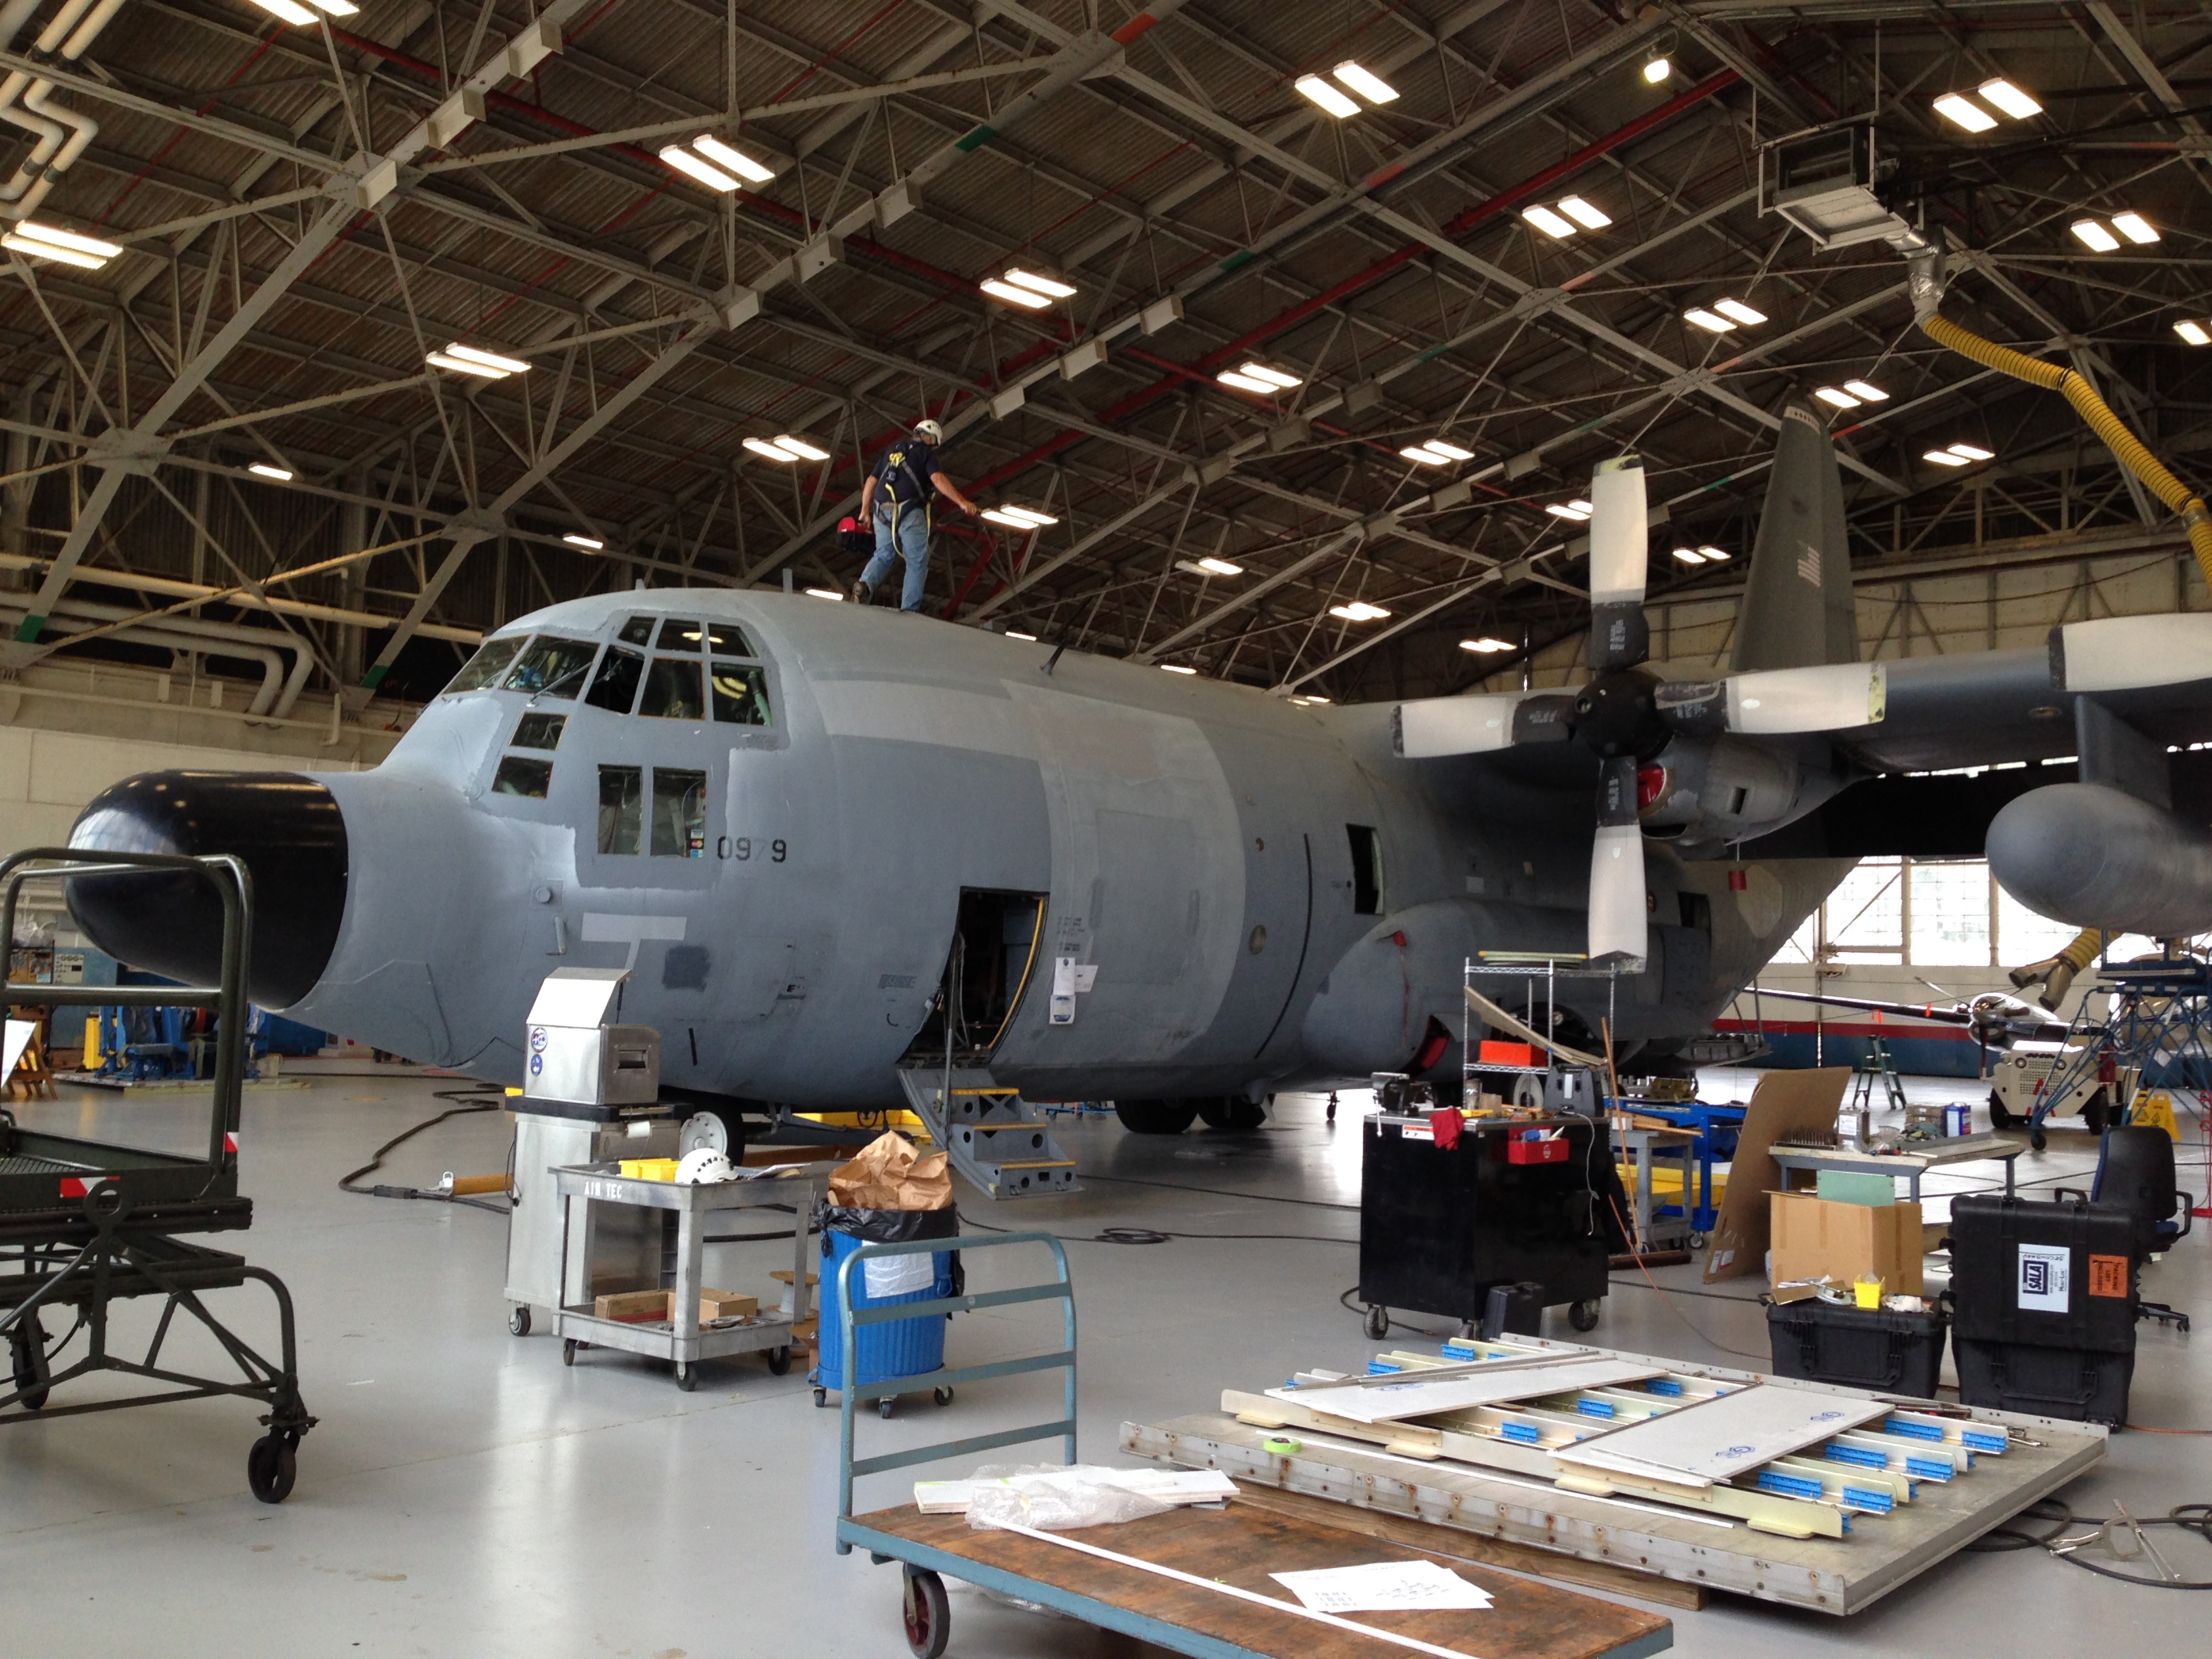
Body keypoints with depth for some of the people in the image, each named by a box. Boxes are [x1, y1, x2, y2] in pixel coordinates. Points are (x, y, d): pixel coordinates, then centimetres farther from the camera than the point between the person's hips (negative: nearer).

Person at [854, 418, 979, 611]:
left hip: (882, 512, 5)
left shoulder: (892, 451, 24)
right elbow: (937, 479, -11)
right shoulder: (926, 452, 6)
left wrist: (865, 511, 32)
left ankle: (865, 584, -13)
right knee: (917, 562, 1)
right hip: (910, 512, -5)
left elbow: (871, 482, 24)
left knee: (883, 555, 16)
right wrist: (962, 502, -17)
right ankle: (909, 609, -10)